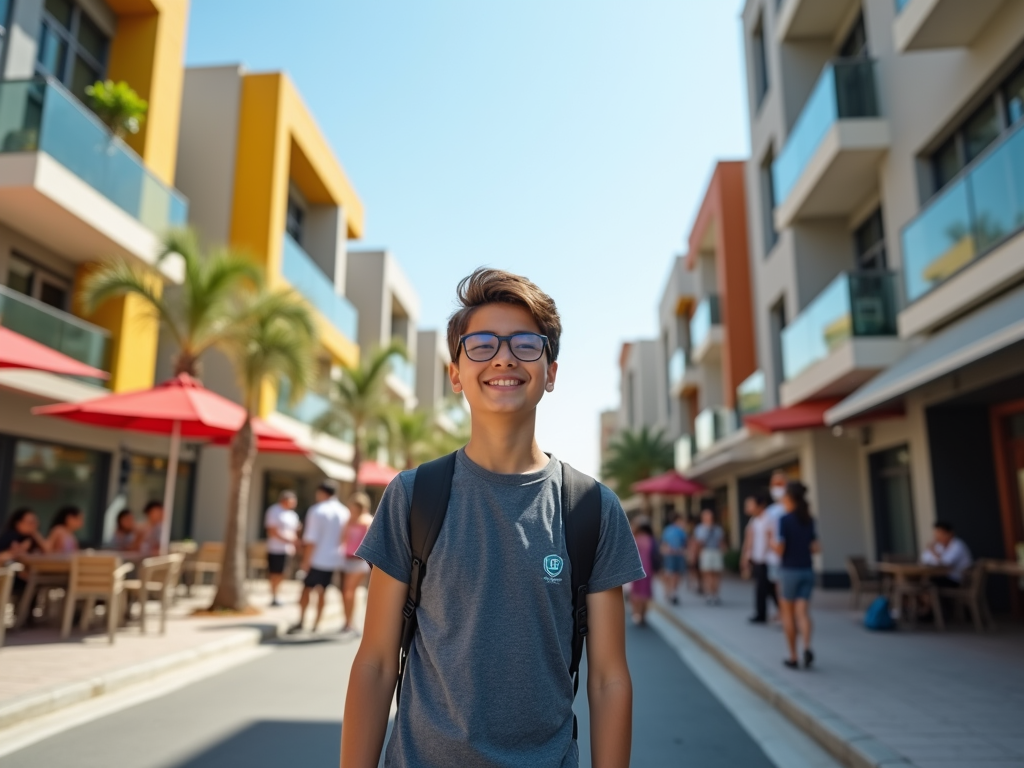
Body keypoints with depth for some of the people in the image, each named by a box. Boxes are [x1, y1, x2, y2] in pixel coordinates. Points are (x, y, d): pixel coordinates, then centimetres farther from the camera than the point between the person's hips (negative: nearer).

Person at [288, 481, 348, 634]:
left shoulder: (317, 511, -12)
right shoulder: (344, 512, 3)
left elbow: (312, 540, -15)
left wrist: (306, 560, -9)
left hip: (318, 558, -5)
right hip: (335, 559, 5)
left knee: (306, 588, 8)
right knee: (322, 590, 14)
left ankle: (301, 620, 3)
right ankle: (316, 623, 17)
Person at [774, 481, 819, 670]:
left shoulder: (785, 520, -12)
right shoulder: (809, 520, 5)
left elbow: (779, 549, -16)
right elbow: (815, 548, 7)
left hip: (790, 571, -4)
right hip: (807, 570, 4)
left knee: (788, 613, 9)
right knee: (802, 612, 2)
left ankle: (793, 656, 12)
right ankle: (807, 647, -22)